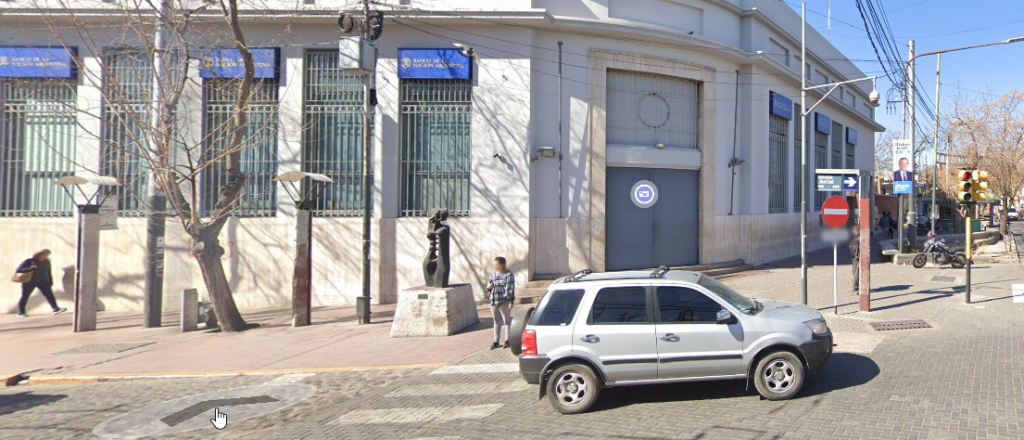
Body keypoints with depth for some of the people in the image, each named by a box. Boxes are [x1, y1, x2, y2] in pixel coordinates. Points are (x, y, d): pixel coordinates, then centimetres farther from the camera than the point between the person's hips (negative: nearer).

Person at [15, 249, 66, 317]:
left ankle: (56, 309, -19)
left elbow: (48, 272, 15)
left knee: (49, 294, -11)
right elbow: (18, 270, -13)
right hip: (30, 281, -3)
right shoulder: (29, 261, -8)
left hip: (43, 281, 3)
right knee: (25, 296, 5)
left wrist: (50, 282, 11)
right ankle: (21, 312, 17)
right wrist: (30, 269, -26)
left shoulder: (46, 262, 5)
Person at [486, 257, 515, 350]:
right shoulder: (493, 274, 14)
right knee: (496, 321, 13)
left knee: (507, 321, 3)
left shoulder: (508, 275, -7)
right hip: (493, 301, 7)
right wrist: (489, 286, 1)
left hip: (504, 302, -7)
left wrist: (511, 301, -16)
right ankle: (496, 341, 20)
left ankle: (507, 340, 13)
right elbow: (489, 283, 25)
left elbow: (510, 288, -11)